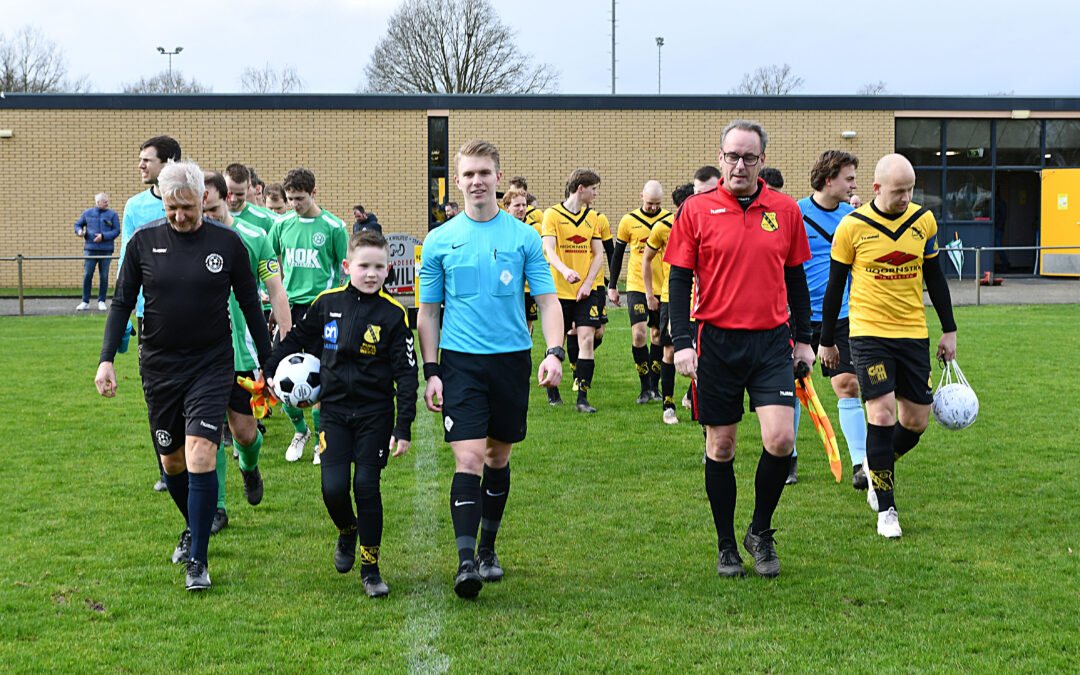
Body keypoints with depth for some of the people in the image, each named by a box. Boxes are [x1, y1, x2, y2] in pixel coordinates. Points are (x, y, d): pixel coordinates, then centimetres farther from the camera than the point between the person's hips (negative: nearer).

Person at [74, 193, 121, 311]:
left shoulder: (112, 214, 5)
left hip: (106, 250, -1)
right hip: (90, 249, 1)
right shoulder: (87, 213, 10)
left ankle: (101, 301, 12)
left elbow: (116, 231, -1)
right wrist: (79, 231, -3)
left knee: (104, 276, 2)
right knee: (87, 275, -3)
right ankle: (85, 302, 4)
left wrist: (103, 236, -13)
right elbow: (78, 224, 20)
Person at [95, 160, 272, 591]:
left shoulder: (227, 243, -3)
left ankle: (197, 561, -6)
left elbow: (250, 305, 5)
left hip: (212, 365, -2)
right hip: (159, 366, 2)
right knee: (172, 460, 12)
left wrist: (267, 362, 7)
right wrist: (107, 359, -5)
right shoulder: (143, 242, 0)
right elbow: (122, 303, 5)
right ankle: (194, 529, 39)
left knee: (201, 456, -15)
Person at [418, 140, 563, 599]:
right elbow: (428, 311, 8)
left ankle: (488, 548, 28)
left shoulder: (524, 237, 2)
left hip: (512, 357, 1)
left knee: (499, 457, 12)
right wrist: (430, 372, 1)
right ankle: (466, 561, -14)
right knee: (468, 457, -12)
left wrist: (554, 352, -13)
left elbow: (547, 301, 2)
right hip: (460, 359, -1)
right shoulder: (439, 241, 3)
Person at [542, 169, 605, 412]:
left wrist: (588, 283, -6)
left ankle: (582, 398, -7)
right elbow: (549, 250, -15)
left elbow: (598, 254, 9)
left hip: (585, 291, 3)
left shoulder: (592, 217, 10)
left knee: (586, 338, -9)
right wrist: (565, 270, -34)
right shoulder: (552, 214, -4)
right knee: (556, 342, 5)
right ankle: (552, 390, 27)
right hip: (559, 290, -3)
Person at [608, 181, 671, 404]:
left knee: (658, 335, 7)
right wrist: (612, 286, 9)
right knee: (639, 334, -13)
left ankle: (654, 386, 17)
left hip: (662, 287, 1)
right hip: (636, 286, -1)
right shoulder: (629, 221, 0)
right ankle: (645, 388, -5)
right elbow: (617, 254, 9)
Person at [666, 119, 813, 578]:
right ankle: (727, 546, 20)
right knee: (721, 446, 6)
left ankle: (760, 533, 11)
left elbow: (795, 277, 14)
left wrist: (804, 339, 13)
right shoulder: (696, 210, 0)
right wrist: (681, 342, -7)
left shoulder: (785, 210, 6)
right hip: (717, 340, -1)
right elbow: (679, 278, 1)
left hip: (772, 340, 1)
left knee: (780, 439, -11)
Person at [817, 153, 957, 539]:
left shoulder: (924, 221, 3)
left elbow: (935, 278, 14)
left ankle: (877, 468, 35)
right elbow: (835, 286, 2)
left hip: (913, 334, 4)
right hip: (868, 333, -4)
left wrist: (949, 330, 13)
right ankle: (886, 510, -1)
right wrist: (827, 341, 6)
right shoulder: (852, 227, -7)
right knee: (882, 415, -13)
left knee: (917, 421, 4)